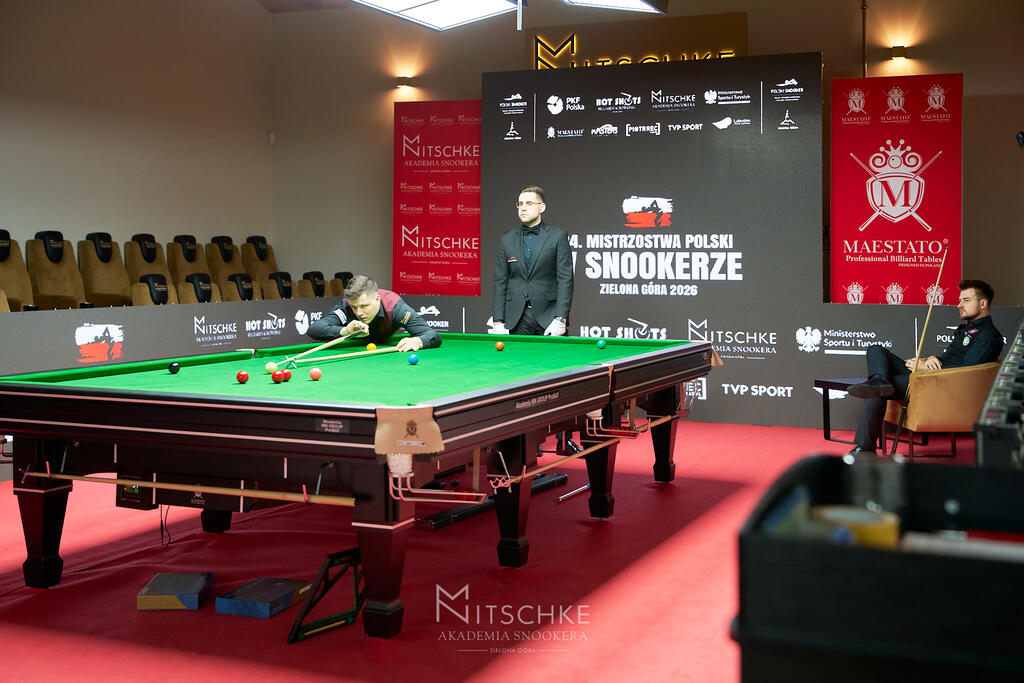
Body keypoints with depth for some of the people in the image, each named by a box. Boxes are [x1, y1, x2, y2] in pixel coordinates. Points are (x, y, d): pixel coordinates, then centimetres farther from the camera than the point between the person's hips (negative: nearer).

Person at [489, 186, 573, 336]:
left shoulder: (558, 236, 0)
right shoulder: (507, 239, 9)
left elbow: (565, 279, -5)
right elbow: (500, 282, 8)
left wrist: (560, 319, -14)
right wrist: (498, 321, 0)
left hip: (548, 316, -2)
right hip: (516, 318, 3)